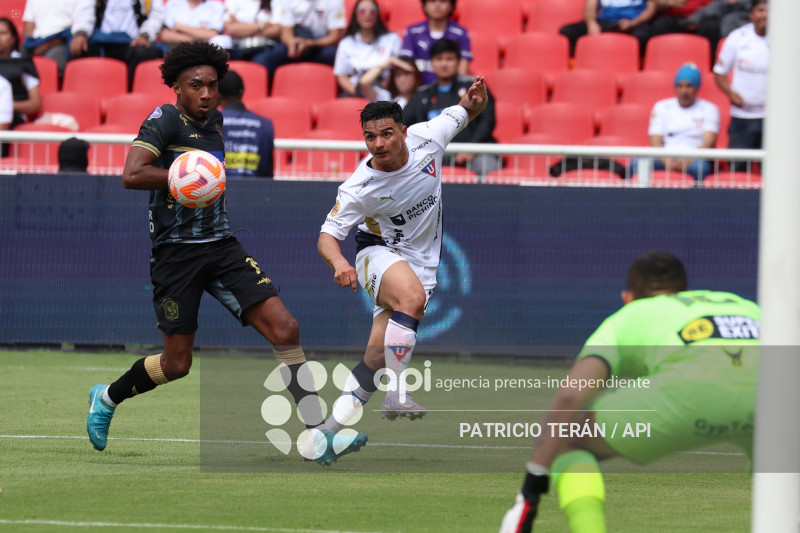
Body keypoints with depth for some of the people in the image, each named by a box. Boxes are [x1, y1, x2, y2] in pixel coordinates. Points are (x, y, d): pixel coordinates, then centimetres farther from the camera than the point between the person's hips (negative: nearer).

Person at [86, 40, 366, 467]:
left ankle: (320, 440, -12)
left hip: (221, 245, 6)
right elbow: (131, 176, -25)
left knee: (284, 328, -11)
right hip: (175, 251, -6)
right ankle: (106, 398, 31)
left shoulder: (215, 121, 13)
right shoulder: (165, 120, -10)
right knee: (176, 364, 0)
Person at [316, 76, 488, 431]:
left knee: (379, 353, -7)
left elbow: (463, 113, 5)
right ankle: (396, 395, -37)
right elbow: (327, 236, -17)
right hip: (380, 253, -4)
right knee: (412, 296, -38)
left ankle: (335, 422, 1)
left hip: (422, 263, 4)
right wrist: (338, 262, -39)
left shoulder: (426, 138, -14)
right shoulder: (360, 189, -23)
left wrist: (474, 99, -19)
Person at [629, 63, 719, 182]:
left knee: (700, 167, -40)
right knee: (637, 163, -32)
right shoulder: (661, 107, 18)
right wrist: (666, 161, -16)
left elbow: (708, 143, -1)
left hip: (693, 159, -2)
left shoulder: (708, 109, 13)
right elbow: (655, 142, 7)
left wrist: (688, 160, -22)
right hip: (665, 158, 2)